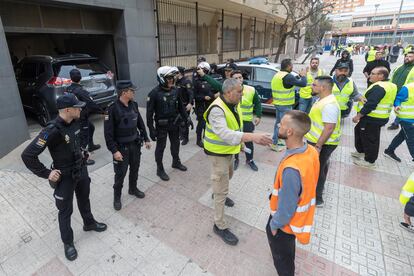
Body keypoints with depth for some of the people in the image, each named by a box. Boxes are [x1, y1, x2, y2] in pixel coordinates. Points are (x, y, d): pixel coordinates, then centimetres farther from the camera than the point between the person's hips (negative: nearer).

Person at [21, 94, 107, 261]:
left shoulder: (74, 122, -6)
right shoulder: (52, 130, -29)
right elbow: (28, 155, -27)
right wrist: (46, 173, -21)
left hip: (81, 170, 7)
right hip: (65, 176, -6)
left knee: (84, 200, 26)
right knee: (65, 211, 12)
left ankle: (89, 223, 50)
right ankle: (68, 243, 33)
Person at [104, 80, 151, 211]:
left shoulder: (134, 105, -1)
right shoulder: (113, 109, -20)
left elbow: (140, 123, 11)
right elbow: (108, 132, -19)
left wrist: (146, 139, 10)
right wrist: (114, 150, -21)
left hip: (135, 144, 6)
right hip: (121, 147, -6)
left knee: (135, 169, 20)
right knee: (120, 173, 7)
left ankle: (133, 189, 43)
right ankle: (117, 197, 28)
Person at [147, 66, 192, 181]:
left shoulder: (174, 90, -1)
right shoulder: (154, 93, -18)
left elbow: (180, 106, 10)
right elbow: (149, 112, -15)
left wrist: (187, 118, 6)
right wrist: (151, 129, -17)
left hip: (174, 123, 6)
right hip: (161, 125, -6)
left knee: (176, 143, 20)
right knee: (160, 147, 7)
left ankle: (176, 162, 43)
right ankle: (160, 169, 24)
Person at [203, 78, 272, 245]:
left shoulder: (234, 104, -2)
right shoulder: (217, 110, -31)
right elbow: (225, 134, -46)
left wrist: (241, 142, 18)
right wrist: (252, 137, -55)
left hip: (229, 150, 9)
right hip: (218, 152, -9)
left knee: (228, 175, 32)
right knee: (222, 190, -1)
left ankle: (217, 192, 62)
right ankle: (219, 226, 15)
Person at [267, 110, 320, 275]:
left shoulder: (291, 169, -42)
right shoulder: (312, 151, -15)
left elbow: (286, 206, -29)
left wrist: (274, 224, -10)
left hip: (286, 222, -8)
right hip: (301, 216, 8)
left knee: (282, 258, 23)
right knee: (288, 251, 37)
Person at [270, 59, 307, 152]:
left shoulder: (277, 75, 10)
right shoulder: (287, 76, -20)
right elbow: (303, 84, -20)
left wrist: (299, 76, 16)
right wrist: (303, 75, -3)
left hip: (278, 103, 10)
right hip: (285, 105, -10)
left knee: (278, 122, 19)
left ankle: (276, 140, 31)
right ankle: (274, 144, 5)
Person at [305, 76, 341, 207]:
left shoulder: (329, 104, -27)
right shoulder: (323, 100, 7)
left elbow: (329, 128, -30)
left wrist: (318, 146, -29)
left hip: (323, 143, -10)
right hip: (319, 141, 10)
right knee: (321, 167, 24)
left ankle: (317, 198, 17)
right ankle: (318, 188, 44)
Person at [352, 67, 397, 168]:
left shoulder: (379, 87, -23)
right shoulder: (389, 85, 12)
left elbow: (370, 104, -28)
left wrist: (358, 116, -22)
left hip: (373, 118, -11)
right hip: (377, 117, 11)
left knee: (370, 138, 2)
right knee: (359, 131, 23)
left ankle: (369, 161, 16)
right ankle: (361, 151, 38)